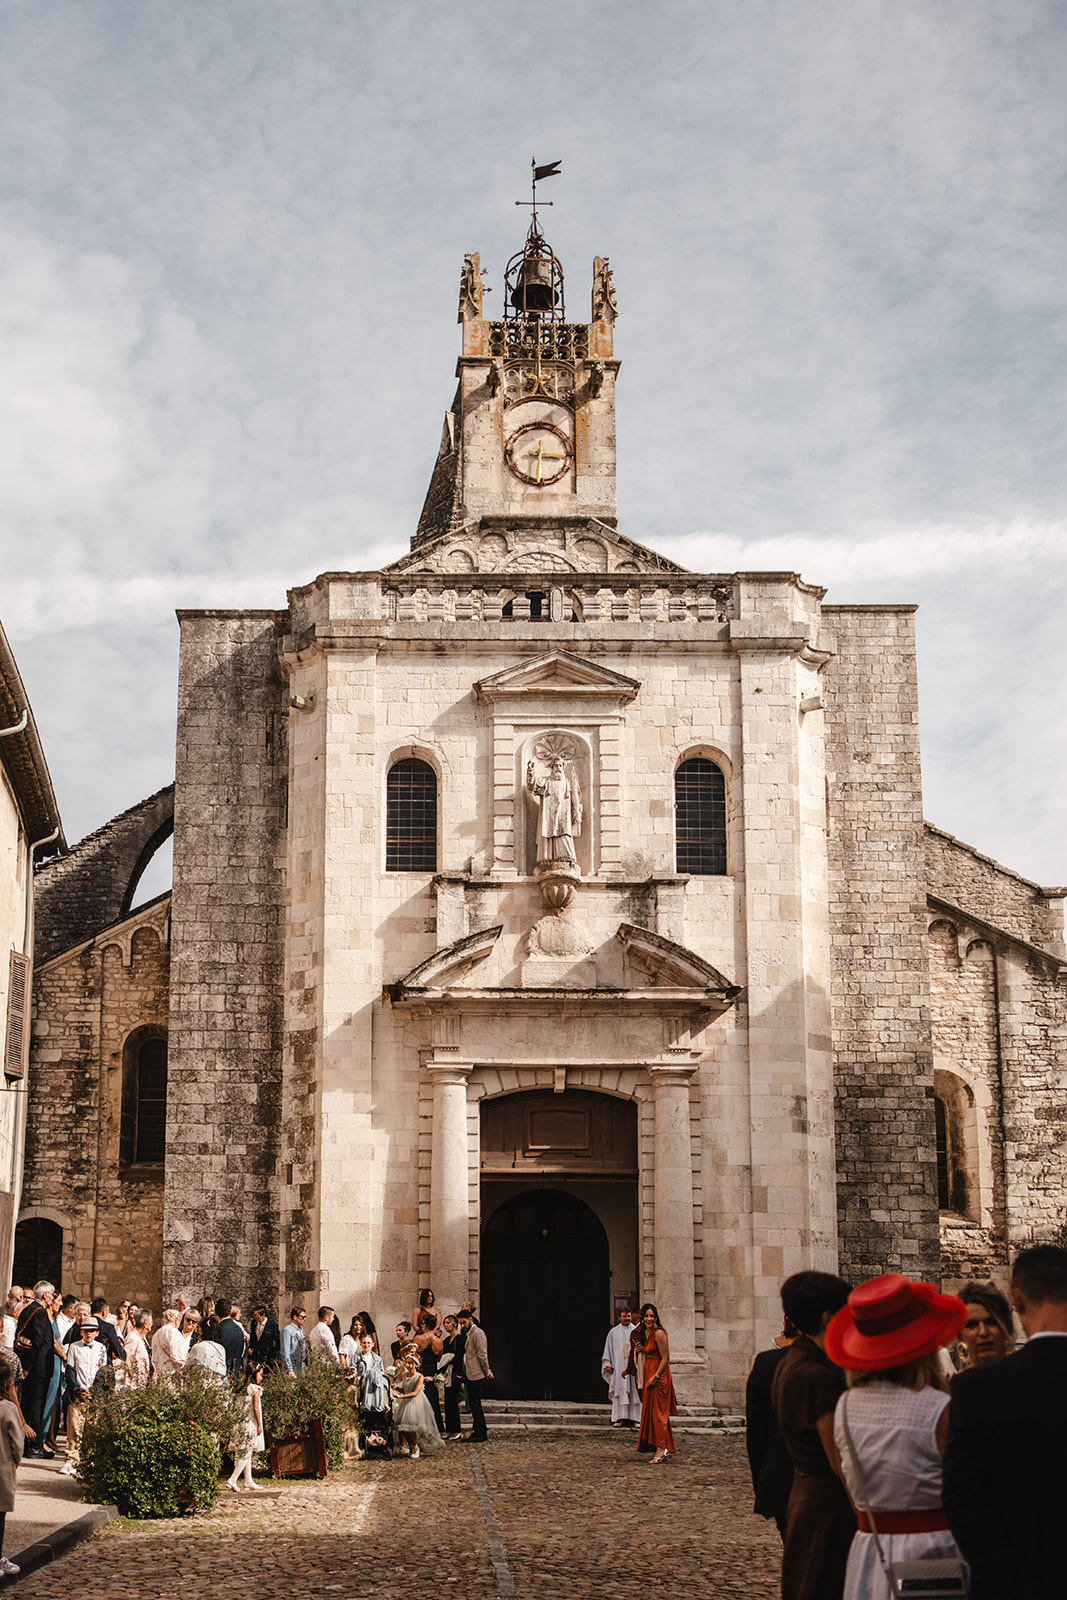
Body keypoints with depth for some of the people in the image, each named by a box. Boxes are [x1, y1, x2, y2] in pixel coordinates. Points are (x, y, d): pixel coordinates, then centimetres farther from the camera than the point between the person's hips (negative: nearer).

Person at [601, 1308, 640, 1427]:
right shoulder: (613, 1332, 8)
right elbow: (609, 1348, 8)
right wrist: (608, 1364, 0)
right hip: (618, 1367, -1)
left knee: (634, 1392, -3)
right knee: (619, 1392, -5)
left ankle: (633, 1419, 1)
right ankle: (619, 1419, -4)